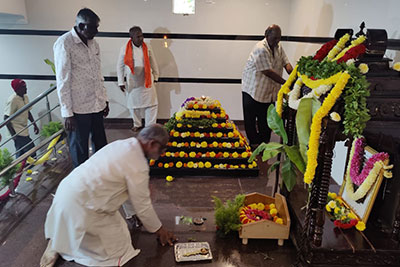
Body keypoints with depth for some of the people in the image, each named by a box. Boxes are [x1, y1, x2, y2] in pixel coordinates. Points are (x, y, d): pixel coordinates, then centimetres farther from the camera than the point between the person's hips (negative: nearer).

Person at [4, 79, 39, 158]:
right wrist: (13, 134, -20)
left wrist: (35, 125, 15)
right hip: (18, 133, -8)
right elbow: (6, 118, -18)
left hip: (24, 132, 8)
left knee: (21, 154, 15)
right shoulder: (12, 100, -18)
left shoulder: (25, 97, 7)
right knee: (31, 150, -9)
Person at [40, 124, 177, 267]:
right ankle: (62, 244, 3)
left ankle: (59, 238, 16)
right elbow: (143, 205, -11)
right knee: (118, 248, 0)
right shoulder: (138, 166, -23)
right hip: (79, 206, -9)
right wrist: (159, 230, 4)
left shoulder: (123, 144, 3)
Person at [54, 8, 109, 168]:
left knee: (101, 146, 14)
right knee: (80, 151, 6)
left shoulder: (94, 44, 10)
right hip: (78, 108, -6)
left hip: (97, 106, 6)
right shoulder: (64, 43, -11)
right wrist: (67, 113, -13)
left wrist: (104, 100, 16)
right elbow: (63, 81, -13)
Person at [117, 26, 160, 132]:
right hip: (133, 82, -1)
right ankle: (137, 124, 34)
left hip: (147, 81, 1)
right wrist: (121, 82, 0)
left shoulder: (147, 47, -3)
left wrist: (156, 76, 13)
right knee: (134, 104, 12)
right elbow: (120, 66, 1)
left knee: (151, 104, 0)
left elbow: (153, 63, 8)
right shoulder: (124, 49, -7)